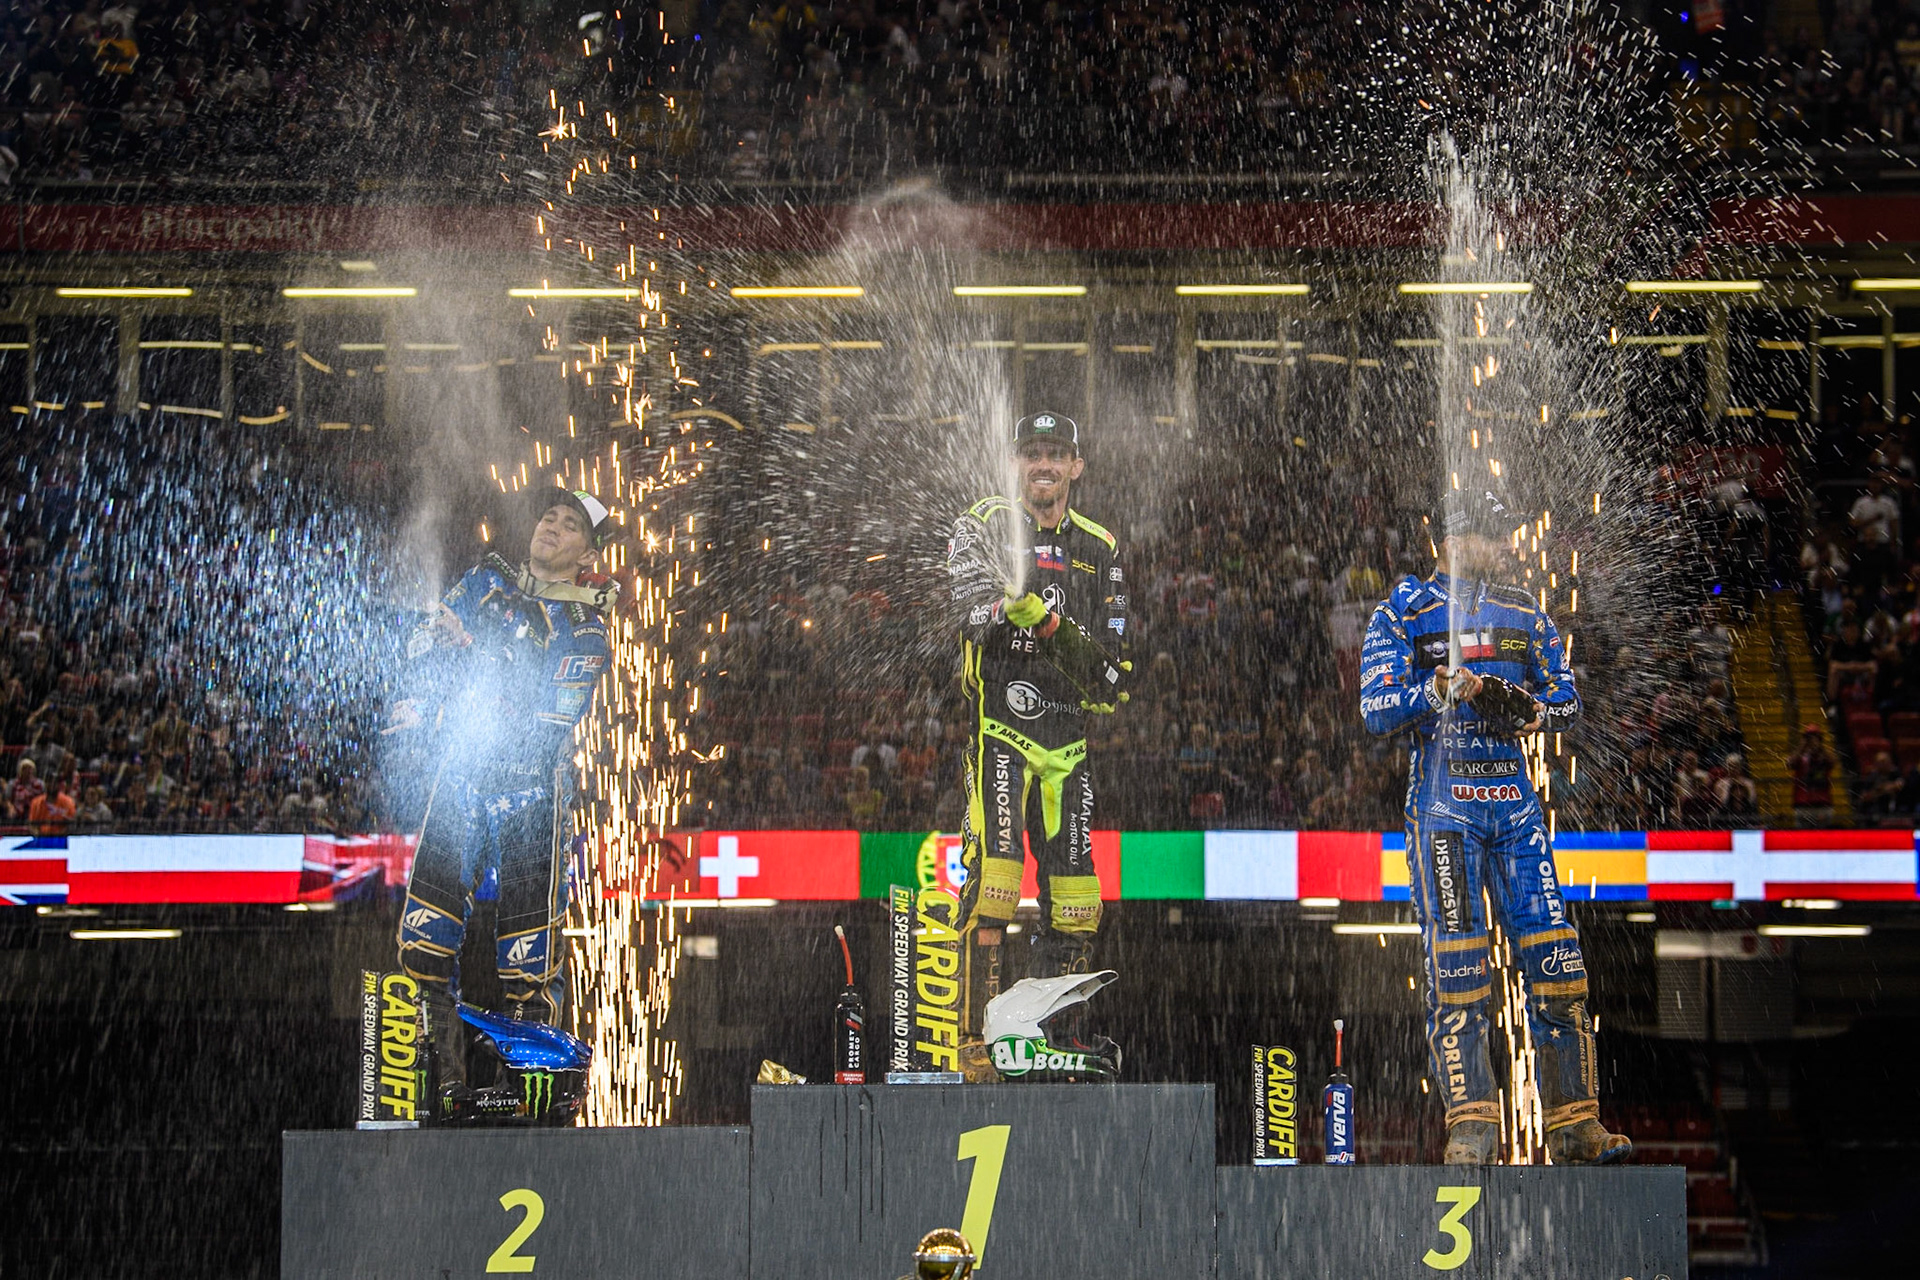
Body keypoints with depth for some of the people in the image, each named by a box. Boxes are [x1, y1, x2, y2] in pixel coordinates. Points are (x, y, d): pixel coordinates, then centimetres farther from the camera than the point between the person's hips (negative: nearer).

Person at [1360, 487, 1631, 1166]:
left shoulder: (1523, 611, 14)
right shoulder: (1403, 613, 2)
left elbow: (1566, 698, 14)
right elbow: (1376, 711, -6)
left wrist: (1529, 707, -7)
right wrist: (1444, 686, -19)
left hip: (1515, 798, 4)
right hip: (1443, 798, -4)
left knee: (1556, 964, -3)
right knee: (1456, 969, -8)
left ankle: (1573, 1124, 1)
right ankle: (1470, 1126, -6)